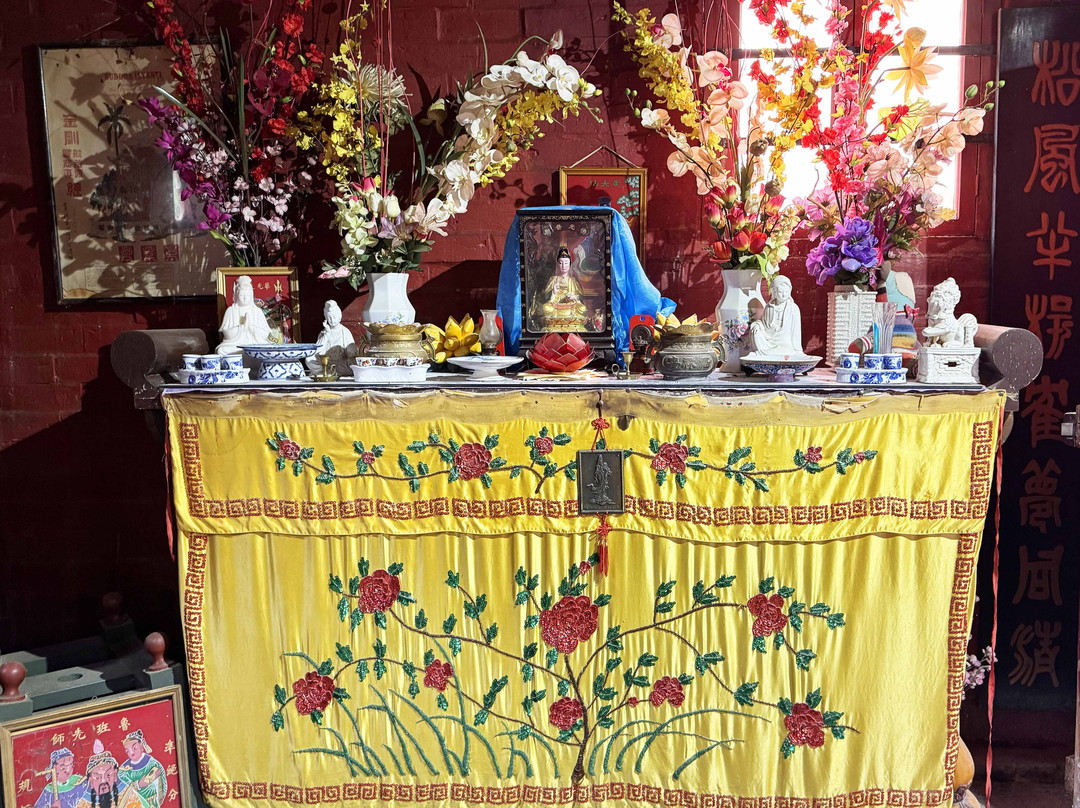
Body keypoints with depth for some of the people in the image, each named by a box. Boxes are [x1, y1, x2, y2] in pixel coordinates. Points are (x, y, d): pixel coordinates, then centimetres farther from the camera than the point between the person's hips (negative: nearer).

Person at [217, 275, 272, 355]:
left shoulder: (257, 311, 12)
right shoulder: (230, 311, 10)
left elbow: (265, 335, 2)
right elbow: (227, 334, -1)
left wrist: (251, 324, -8)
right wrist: (240, 325, -11)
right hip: (234, 345, 0)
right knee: (222, 350, -32)